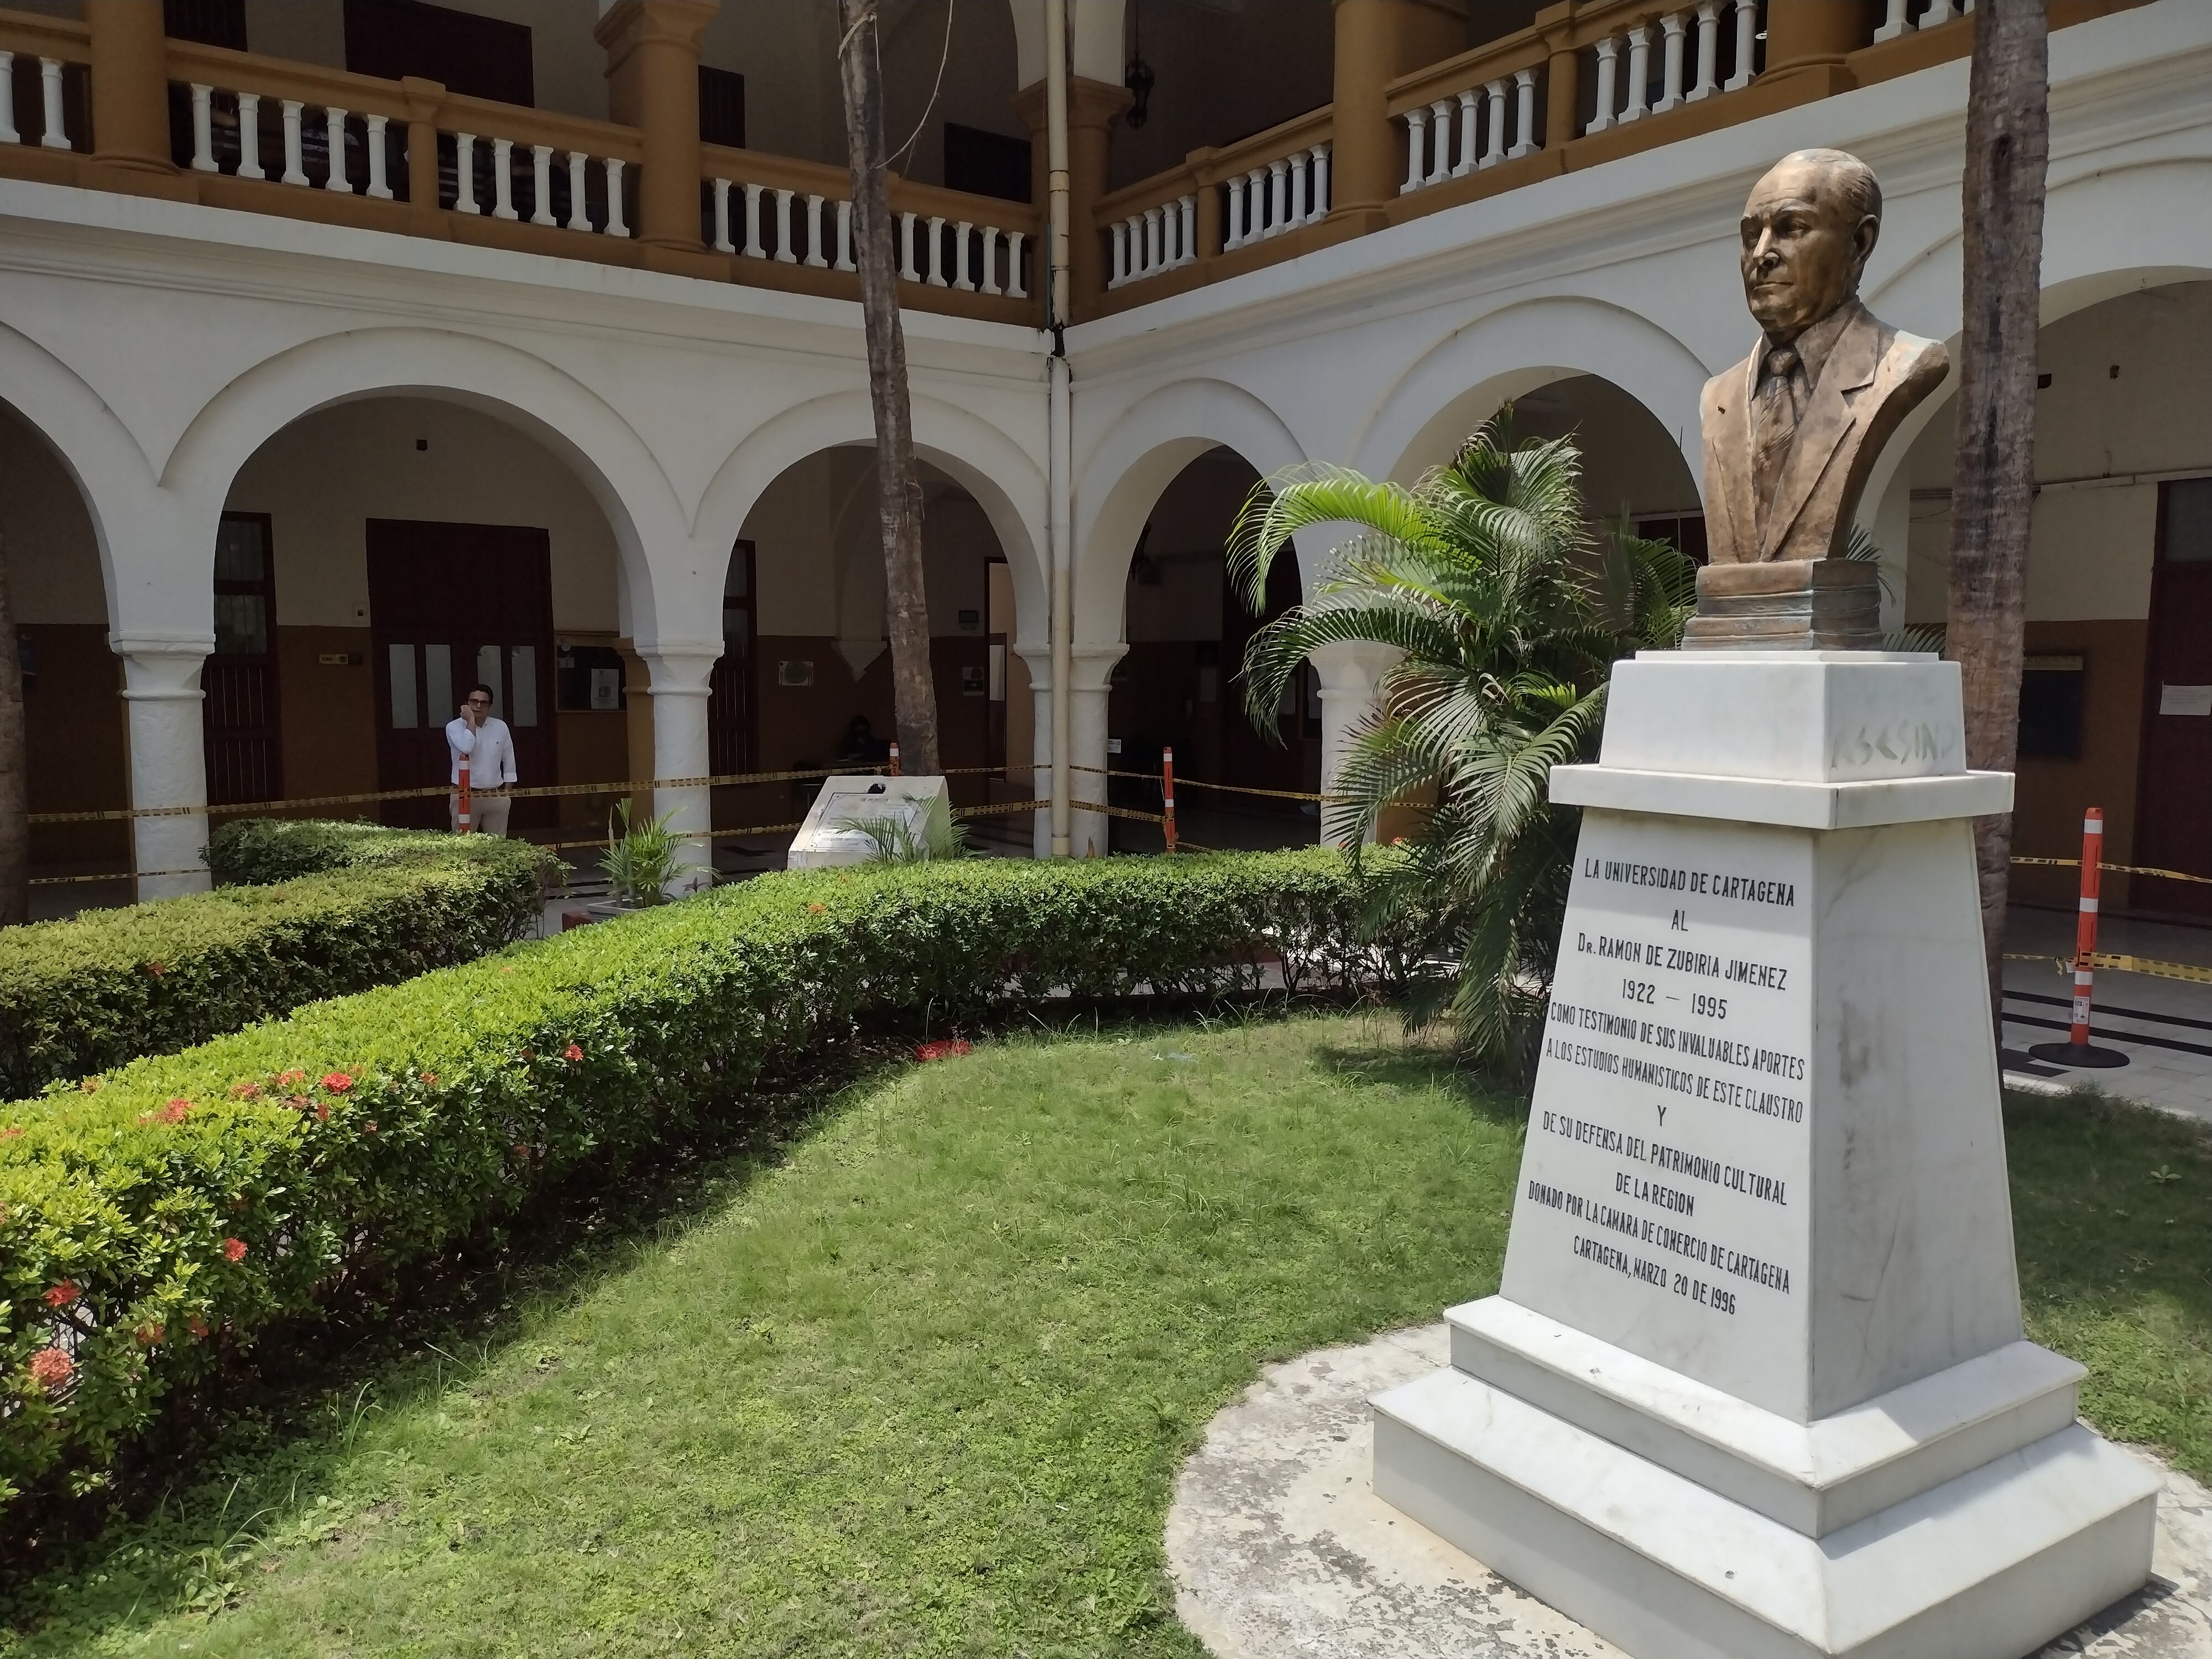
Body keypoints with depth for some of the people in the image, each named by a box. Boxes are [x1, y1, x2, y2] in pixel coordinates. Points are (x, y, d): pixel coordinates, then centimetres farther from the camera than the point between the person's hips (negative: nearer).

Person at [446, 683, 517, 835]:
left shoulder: (501, 727, 7)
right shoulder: (454, 726, -2)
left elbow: (509, 762, 12)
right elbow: (466, 748, -23)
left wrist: (508, 793, 8)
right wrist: (471, 720, -13)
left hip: (496, 797, 3)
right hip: (465, 797, -3)